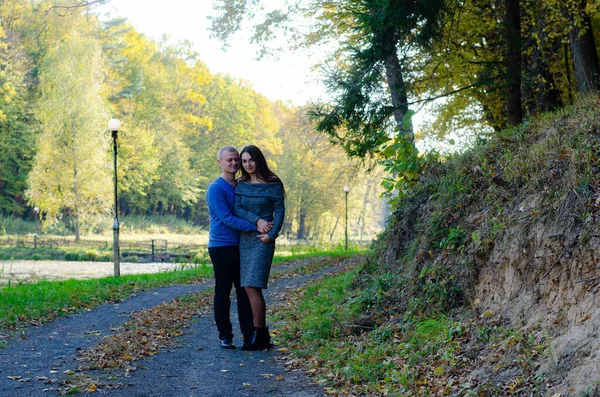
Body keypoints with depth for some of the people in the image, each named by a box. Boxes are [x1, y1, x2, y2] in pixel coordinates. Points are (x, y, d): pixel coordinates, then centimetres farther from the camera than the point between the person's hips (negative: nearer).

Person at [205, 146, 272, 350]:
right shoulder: (215, 189, -10)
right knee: (223, 293, 0)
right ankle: (225, 336, 8)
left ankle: (249, 335, 12)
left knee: (245, 291, 8)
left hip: (241, 246, 7)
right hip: (222, 247, -6)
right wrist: (255, 226, -22)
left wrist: (259, 220, -21)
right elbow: (227, 219, -18)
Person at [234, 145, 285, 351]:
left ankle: (258, 336, -6)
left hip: (262, 240, -5)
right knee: (251, 288, 5)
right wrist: (257, 220, -16)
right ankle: (263, 336, 12)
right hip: (244, 237, 5)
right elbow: (237, 210, -1)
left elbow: (279, 211, -4)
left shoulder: (273, 185, -3)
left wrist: (272, 234, -15)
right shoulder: (241, 185, 9)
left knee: (251, 287, -13)